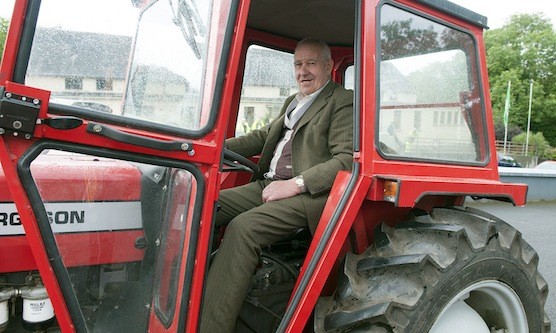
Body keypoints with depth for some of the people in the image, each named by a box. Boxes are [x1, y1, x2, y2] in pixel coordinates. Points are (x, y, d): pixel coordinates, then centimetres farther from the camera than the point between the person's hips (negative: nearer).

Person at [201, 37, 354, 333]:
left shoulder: (343, 102, -2)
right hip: (267, 185, 8)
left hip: (307, 194, -8)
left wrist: (295, 184, -21)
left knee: (242, 227, -30)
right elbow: (263, 136, 24)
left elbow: (348, 159, -13)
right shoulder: (293, 103, 27)